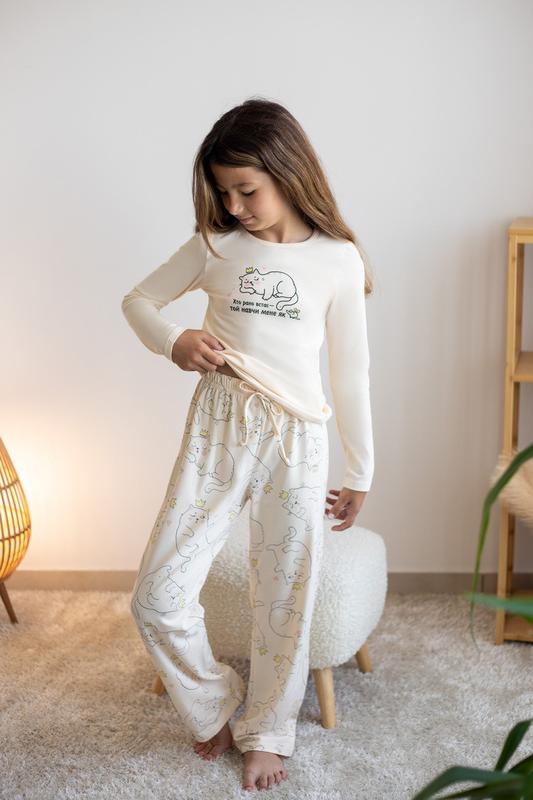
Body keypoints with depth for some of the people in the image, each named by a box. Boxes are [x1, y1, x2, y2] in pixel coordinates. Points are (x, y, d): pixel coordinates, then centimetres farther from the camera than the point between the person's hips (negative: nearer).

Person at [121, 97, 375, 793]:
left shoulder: (339, 261, 0)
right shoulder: (217, 246, 3)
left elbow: (351, 374, 4)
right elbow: (138, 300, 15)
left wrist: (360, 474, 8)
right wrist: (173, 342, -7)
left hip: (297, 441, -1)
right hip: (216, 431, 2)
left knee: (284, 599, 8)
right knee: (158, 597, -3)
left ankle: (267, 731, 32)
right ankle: (217, 707, 24)